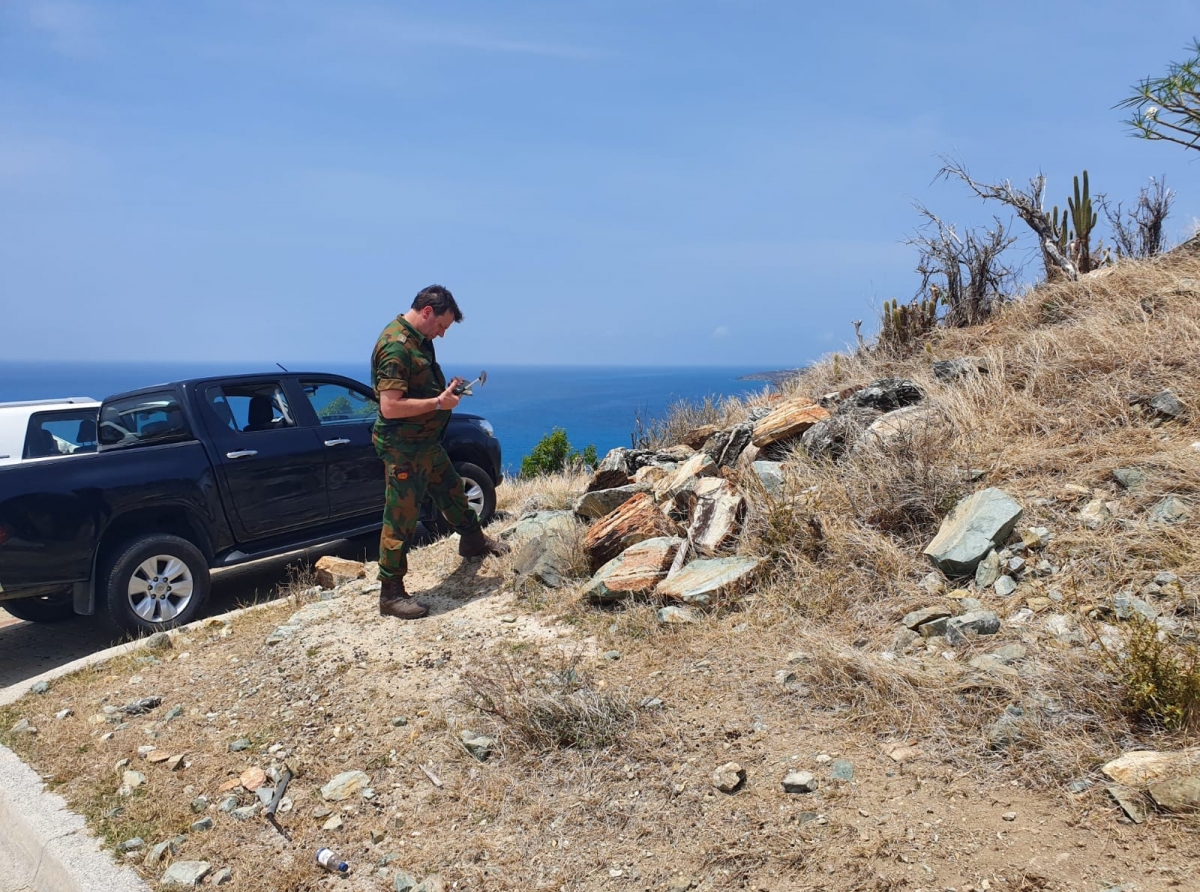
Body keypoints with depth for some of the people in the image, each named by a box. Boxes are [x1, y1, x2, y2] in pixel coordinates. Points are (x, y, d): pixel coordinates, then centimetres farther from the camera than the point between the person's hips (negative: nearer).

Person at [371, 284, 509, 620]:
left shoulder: (419, 339, 8)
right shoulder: (396, 346, -23)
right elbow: (390, 406, -30)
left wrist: (446, 388, 4)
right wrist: (439, 402, -22)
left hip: (427, 442, 10)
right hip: (403, 449, -10)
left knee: (452, 490, 27)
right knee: (401, 518, -2)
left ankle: (473, 541, 50)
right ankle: (391, 594, 8)